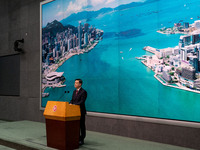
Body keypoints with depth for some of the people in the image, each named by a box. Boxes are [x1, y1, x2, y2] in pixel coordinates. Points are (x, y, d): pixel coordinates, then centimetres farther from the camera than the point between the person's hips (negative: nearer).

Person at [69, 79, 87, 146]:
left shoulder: (83, 92, -12)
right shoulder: (74, 91, 14)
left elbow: (82, 102, -19)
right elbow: (72, 100, 15)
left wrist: (74, 105, -27)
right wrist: (70, 103, -6)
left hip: (81, 112, -8)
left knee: (82, 126, 2)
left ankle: (81, 140, 11)